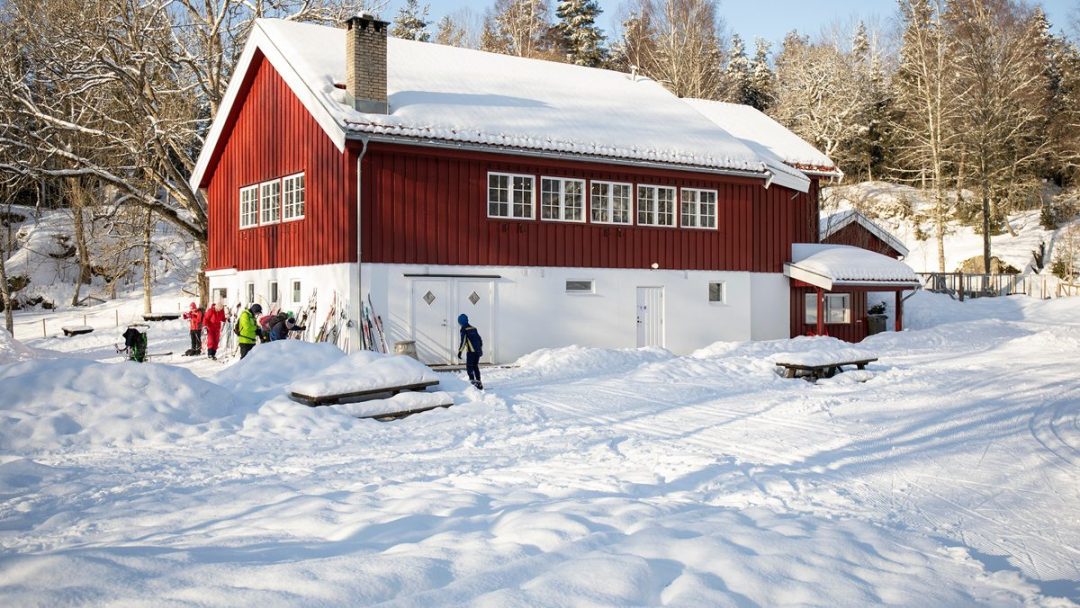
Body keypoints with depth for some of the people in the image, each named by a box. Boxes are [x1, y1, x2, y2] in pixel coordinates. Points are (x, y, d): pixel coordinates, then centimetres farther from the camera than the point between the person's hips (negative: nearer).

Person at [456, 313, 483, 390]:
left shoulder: (464, 330, -7)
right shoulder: (474, 328, 15)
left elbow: (463, 341, -15)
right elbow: (480, 340, 19)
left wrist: (460, 351, -13)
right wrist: (480, 349, 28)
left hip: (471, 351, -7)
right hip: (477, 351, 7)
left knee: (469, 366, -2)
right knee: (476, 366, 14)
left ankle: (472, 381, -14)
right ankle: (478, 382, 14)